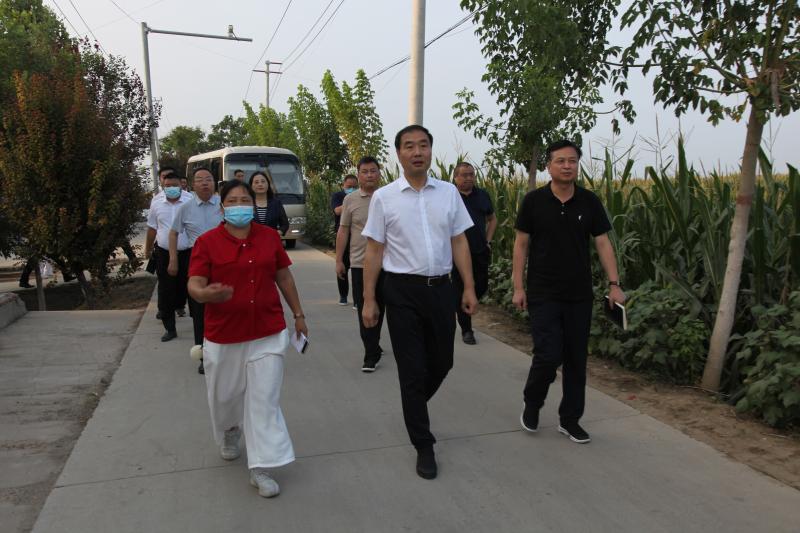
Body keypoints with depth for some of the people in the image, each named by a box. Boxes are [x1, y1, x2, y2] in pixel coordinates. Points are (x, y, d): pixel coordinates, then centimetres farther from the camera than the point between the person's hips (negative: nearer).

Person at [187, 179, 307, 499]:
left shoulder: (270, 237, 2)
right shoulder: (207, 242, -5)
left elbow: (284, 277, 10)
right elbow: (194, 285, -11)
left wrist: (298, 314, 13)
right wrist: (206, 294, -34)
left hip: (268, 333, 1)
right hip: (223, 336, 0)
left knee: (265, 400, -1)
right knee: (225, 396, 17)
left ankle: (260, 469, 9)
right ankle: (229, 435, 49)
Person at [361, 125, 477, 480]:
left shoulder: (448, 192, 4)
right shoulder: (384, 197, -2)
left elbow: (459, 242, 7)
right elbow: (374, 251, 0)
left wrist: (469, 288, 3)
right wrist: (369, 300, -3)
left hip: (440, 288, 3)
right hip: (403, 291, -3)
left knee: (441, 363, 14)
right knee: (412, 370, 3)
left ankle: (414, 407, 46)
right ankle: (423, 445, 19)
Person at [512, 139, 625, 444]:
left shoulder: (589, 202, 2)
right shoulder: (534, 201, -4)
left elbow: (602, 243, 3)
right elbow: (521, 244, -1)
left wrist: (614, 284, -5)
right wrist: (518, 287, -4)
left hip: (580, 295, 3)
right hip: (543, 294, -3)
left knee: (576, 358, 9)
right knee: (548, 356, -9)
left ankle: (570, 419, 25)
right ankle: (531, 403, 21)